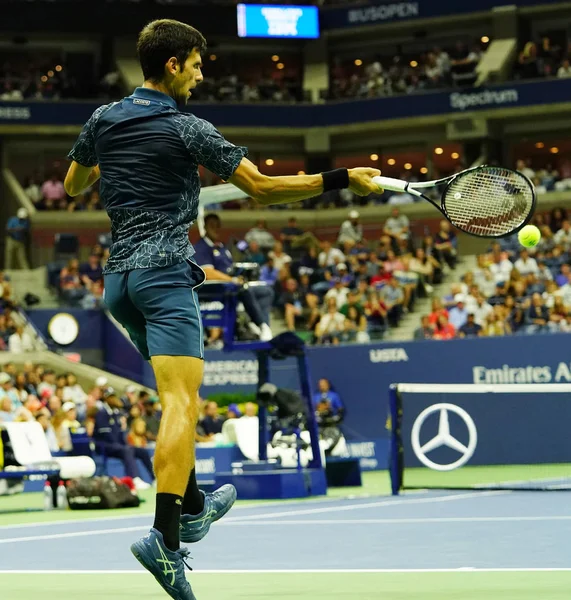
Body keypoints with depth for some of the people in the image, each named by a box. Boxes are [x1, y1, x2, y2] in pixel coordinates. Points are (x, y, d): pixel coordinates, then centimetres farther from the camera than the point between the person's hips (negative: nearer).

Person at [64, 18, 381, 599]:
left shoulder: (103, 119, 10)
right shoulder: (187, 130, -8)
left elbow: (73, 185, 25)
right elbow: (261, 188, -8)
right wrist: (342, 179, -4)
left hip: (117, 276, 8)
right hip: (164, 272, -8)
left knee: (177, 392, 24)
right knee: (181, 401, -16)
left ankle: (192, 507, 32)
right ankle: (165, 537, -30)